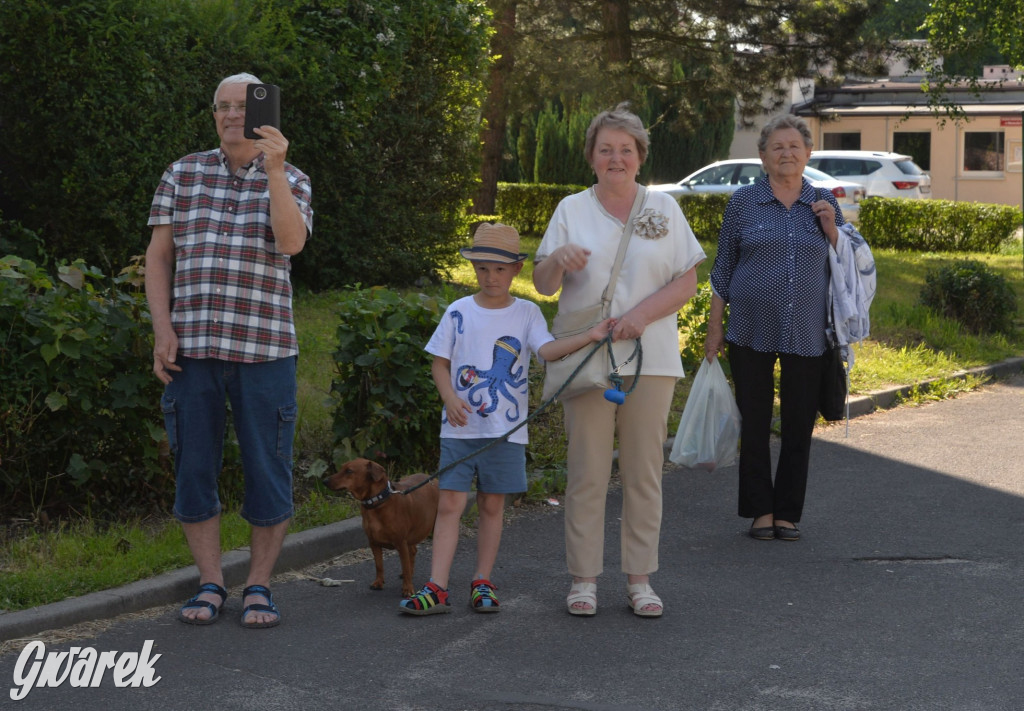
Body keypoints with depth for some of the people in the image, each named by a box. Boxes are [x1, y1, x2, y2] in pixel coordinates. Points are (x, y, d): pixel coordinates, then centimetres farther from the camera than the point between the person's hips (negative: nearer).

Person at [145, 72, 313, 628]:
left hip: (264, 348, -1)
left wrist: (274, 168, -20)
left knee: (267, 471, 1)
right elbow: (158, 257, 9)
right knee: (194, 469, 4)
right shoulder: (182, 175, 10)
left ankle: (259, 586, 13)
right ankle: (209, 584, 16)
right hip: (191, 347, 1)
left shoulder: (289, 181, 7)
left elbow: (291, 241, -13)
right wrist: (163, 330, -1)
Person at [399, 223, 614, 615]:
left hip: (506, 430, 0)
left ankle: (482, 583, 19)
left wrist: (589, 335, -29)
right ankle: (436, 588, -5)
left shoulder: (527, 313, 2)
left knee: (492, 504, 7)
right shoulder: (459, 312, 4)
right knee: (450, 501, -5)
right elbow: (439, 362, 6)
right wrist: (450, 397, -11)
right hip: (461, 427, 0)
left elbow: (548, 349, -14)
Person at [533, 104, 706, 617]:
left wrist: (642, 314, -11)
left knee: (644, 472, 3)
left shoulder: (664, 209, 9)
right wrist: (557, 261, -18)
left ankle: (640, 578, 11)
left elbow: (687, 282, 4)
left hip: (650, 358, 1)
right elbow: (543, 286, 5)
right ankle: (583, 579, 7)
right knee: (587, 472, -1)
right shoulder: (572, 209, 8)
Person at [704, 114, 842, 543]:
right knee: (755, 425, 3)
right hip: (752, 333, -1)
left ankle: (788, 513, 16)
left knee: (799, 426, 5)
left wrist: (831, 230, -6)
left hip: (807, 337, 2)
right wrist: (715, 328, 4)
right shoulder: (744, 202, 2)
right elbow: (723, 268, 6)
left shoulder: (823, 203, 8)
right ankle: (760, 511, 14)